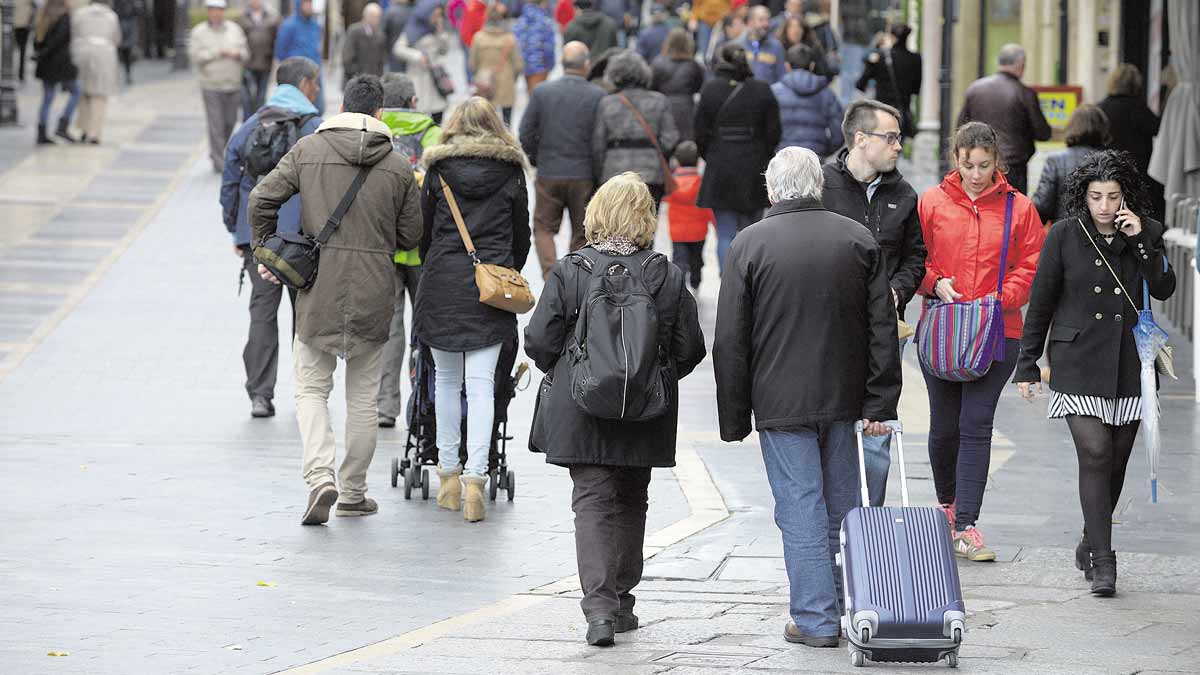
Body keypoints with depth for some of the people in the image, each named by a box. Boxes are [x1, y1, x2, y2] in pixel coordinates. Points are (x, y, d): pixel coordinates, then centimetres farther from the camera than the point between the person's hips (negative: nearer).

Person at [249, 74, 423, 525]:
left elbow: (262, 199, -6)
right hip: (373, 295, 1)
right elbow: (410, 235, 5)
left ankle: (320, 476, -13)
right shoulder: (397, 166, -1)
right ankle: (353, 492, 19)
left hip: (318, 291, -1)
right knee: (363, 397, 13)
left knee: (311, 389, 8)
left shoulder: (308, 150, -3)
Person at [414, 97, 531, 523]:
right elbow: (521, 235, 12)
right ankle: (475, 477, -14)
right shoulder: (511, 171, 5)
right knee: (481, 383, -3)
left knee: (446, 378, 12)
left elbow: (423, 228, 10)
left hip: (443, 281, 0)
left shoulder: (439, 168, 4)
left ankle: (449, 474, 15)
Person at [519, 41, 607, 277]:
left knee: (544, 227, 12)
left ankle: (551, 275, -6)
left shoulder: (542, 92, -4)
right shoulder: (597, 96, -9)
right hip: (584, 176, -1)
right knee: (582, 234, 11)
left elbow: (526, 134, -1)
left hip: (549, 174, 1)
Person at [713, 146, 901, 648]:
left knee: (801, 509, -1)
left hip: (781, 401, -4)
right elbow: (883, 329, 2)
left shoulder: (749, 245, -6)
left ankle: (815, 619, -2)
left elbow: (730, 342, -5)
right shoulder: (858, 240, 3)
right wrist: (879, 405, 4)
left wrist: (734, 418, 1)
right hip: (843, 399, 4)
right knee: (842, 507, 14)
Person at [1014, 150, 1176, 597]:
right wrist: (1027, 365, 2)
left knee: (1116, 460, 8)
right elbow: (1041, 301, 2)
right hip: (1079, 363, -3)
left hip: (1129, 364, 3)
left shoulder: (1147, 234, 3)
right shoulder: (1064, 235, -3)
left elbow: (1164, 289, -8)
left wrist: (1140, 240, -17)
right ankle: (1102, 561, -13)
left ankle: (1092, 543, 28)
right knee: (1094, 453, -14)